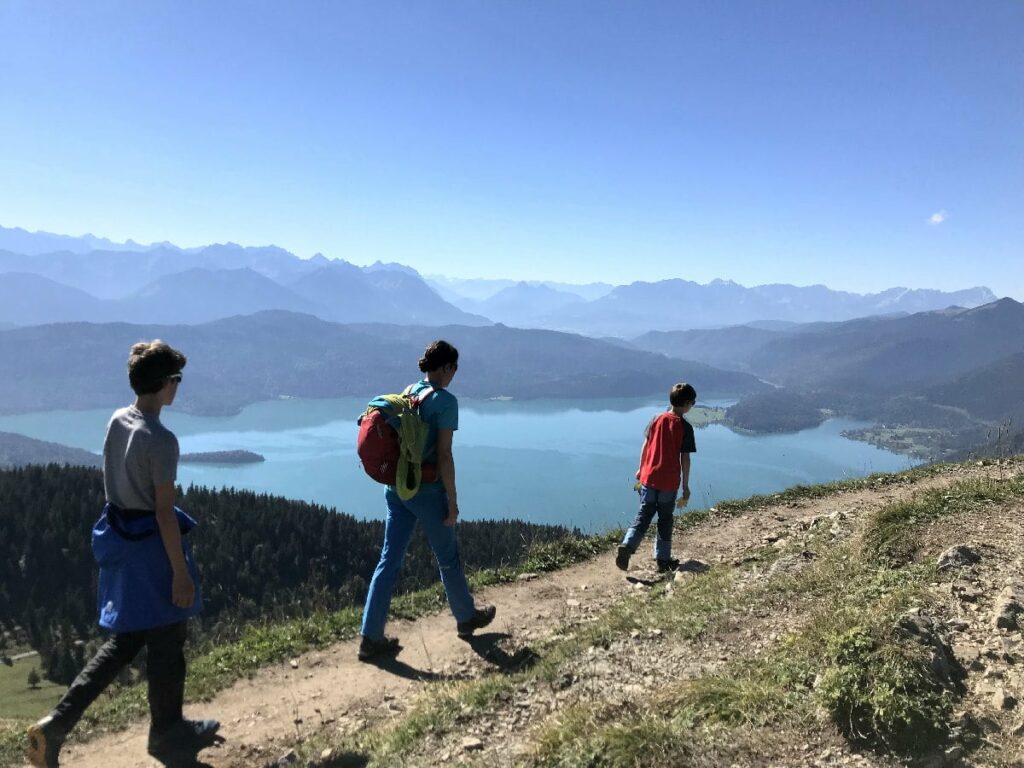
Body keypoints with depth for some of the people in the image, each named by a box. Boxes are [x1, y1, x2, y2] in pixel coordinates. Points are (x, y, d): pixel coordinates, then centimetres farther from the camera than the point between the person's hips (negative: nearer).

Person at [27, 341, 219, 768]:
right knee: (166, 642, 10)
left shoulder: (116, 421, 2)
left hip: (121, 540, 9)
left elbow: (119, 483, 12)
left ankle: (57, 723, 17)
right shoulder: (161, 440, -23)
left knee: (125, 641, 22)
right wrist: (180, 572, -15)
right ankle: (167, 732, 28)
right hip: (151, 545, -9)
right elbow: (164, 512, -21)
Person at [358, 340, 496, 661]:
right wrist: (452, 500, -10)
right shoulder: (445, 400, -14)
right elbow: (444, 456, -17)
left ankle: (371, 637, 11)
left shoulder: (406, 393, 7)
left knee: (389, 561, 9)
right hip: (427, 491, -6)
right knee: (448, 559, 13)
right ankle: (467, 618, 33)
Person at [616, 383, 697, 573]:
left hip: (649, 477, 3)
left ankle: (627, 545, -11)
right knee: (665, 520, 11)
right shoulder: (685, 427, -9)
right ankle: (663, 559, 18)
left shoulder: (657, 419, 2)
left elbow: (645, 446, 6)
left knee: (644, 515, 9)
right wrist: (685, 486, -2)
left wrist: (641, 469, 19)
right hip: (669, 482, -3)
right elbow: (685, 459, -8)